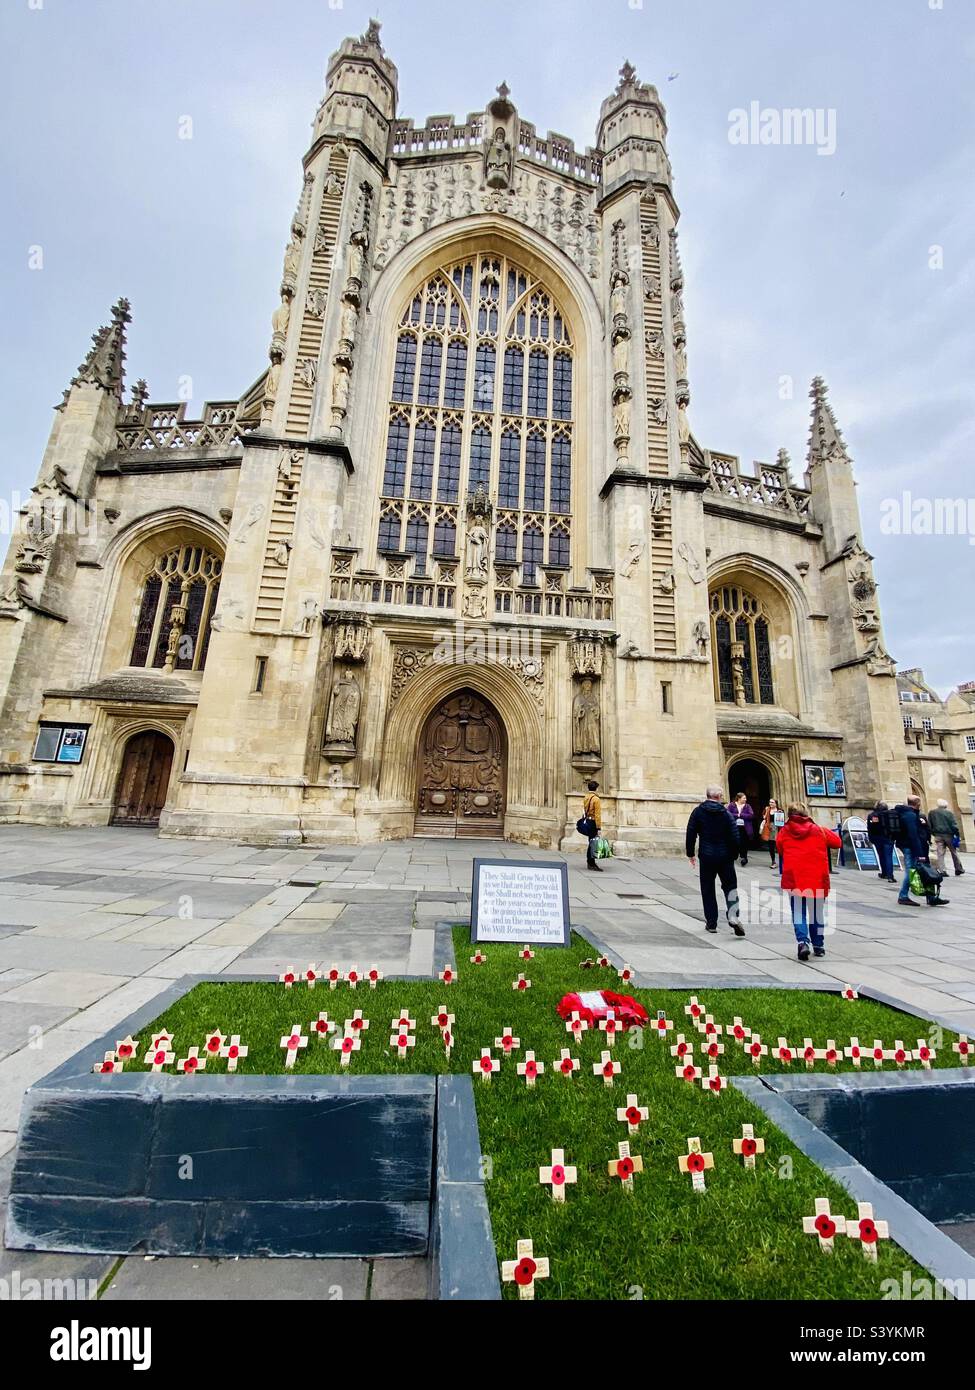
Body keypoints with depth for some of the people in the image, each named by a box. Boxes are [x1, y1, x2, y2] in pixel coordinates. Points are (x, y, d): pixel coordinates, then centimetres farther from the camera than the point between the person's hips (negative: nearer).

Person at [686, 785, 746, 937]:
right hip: (725, 856, 0)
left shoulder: (698, 812, -3)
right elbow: (734, 837, -5)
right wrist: (733, 855, 9)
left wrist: (690, 853, 5)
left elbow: (690, 834, -4)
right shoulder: (726, 813, -4)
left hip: (706, 856, 0)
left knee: (708, 889, 9)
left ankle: (711, 923, 12)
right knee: (730, 886, 11)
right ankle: (733, 916, -8)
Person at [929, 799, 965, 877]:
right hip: (948, 834, -1)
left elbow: (929, 825, 7)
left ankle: (940, 870, -6)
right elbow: (954, 825, -9)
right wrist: (958, 834, 0)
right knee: (954, 852, 12)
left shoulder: (932, 813, 5)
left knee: (940, 853, 0)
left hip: (938, 835, 2)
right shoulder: (949, 813, -4)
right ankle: (959, 869, 22)